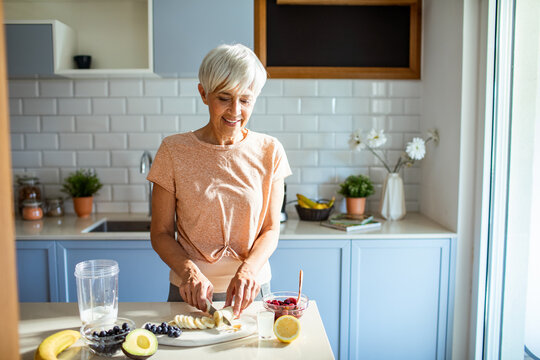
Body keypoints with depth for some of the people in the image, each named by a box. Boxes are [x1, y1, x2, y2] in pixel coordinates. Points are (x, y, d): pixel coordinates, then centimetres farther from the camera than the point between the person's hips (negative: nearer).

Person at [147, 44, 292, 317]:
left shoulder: (269, 151, -1)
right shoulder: (174, 151, -5)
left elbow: (271, 228, 1)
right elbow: (161, 233, -2)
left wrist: (248, 269, -16)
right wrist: (188, 271, -19)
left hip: (251, 293, 1)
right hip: (190, 294, 0)